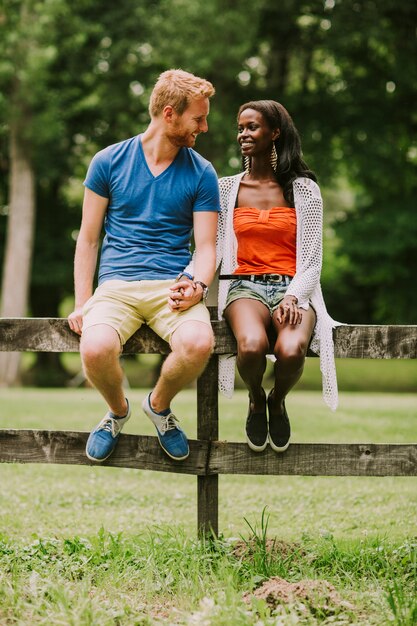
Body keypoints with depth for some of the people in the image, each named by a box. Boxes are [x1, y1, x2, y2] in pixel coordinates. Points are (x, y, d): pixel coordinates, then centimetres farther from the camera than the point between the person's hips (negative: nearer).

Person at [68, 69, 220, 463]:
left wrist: (198, 286, -17)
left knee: (199, 343, -34)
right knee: (96, 349, -34)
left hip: (173, 284, 1)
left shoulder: (202, 174, 8)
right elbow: (88, 238, 9)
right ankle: (118, 411, 4)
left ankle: (159, 406, 3)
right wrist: (82, 304, -1)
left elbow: (206, 246, 6)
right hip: (116, 283, -1)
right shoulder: (109, 162, 6)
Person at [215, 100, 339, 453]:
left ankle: (277, 402, 3)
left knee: (291, 350, -36)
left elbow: (311, 259, 3)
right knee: (252, 344, -37)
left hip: (293, 288, 0)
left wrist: (293, 297, -16)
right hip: (245, 286, 0)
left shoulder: (303, 189, 8)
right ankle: (256, 402, 1)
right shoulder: (227, 189, 12)